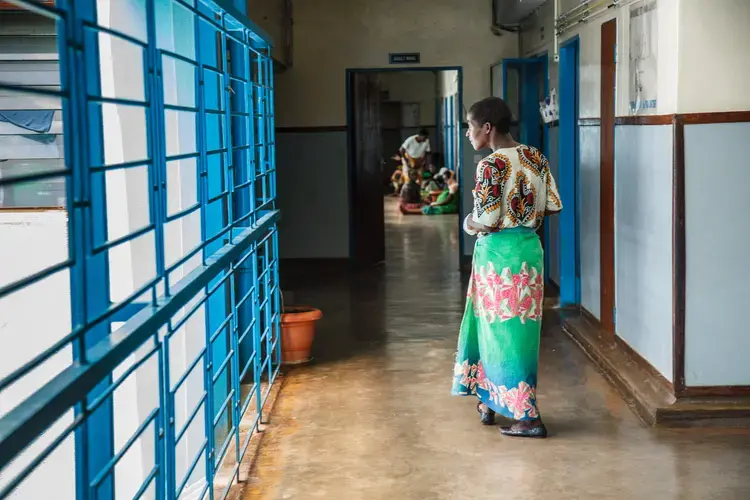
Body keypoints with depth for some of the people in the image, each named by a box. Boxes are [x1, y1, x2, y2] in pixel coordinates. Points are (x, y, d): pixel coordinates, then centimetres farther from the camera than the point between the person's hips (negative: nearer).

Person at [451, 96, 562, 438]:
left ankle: (529, 417, 1)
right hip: (530, 250, 8)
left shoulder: (491, 165, -16)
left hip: (499, 254, -7)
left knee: (504, 332, 1)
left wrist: (468, 224, 1)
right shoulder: (536, 157, 5)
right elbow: (553, 206, 6)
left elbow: (487, 221, -20)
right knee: (507, 327, 19)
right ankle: (490, 401, 30)